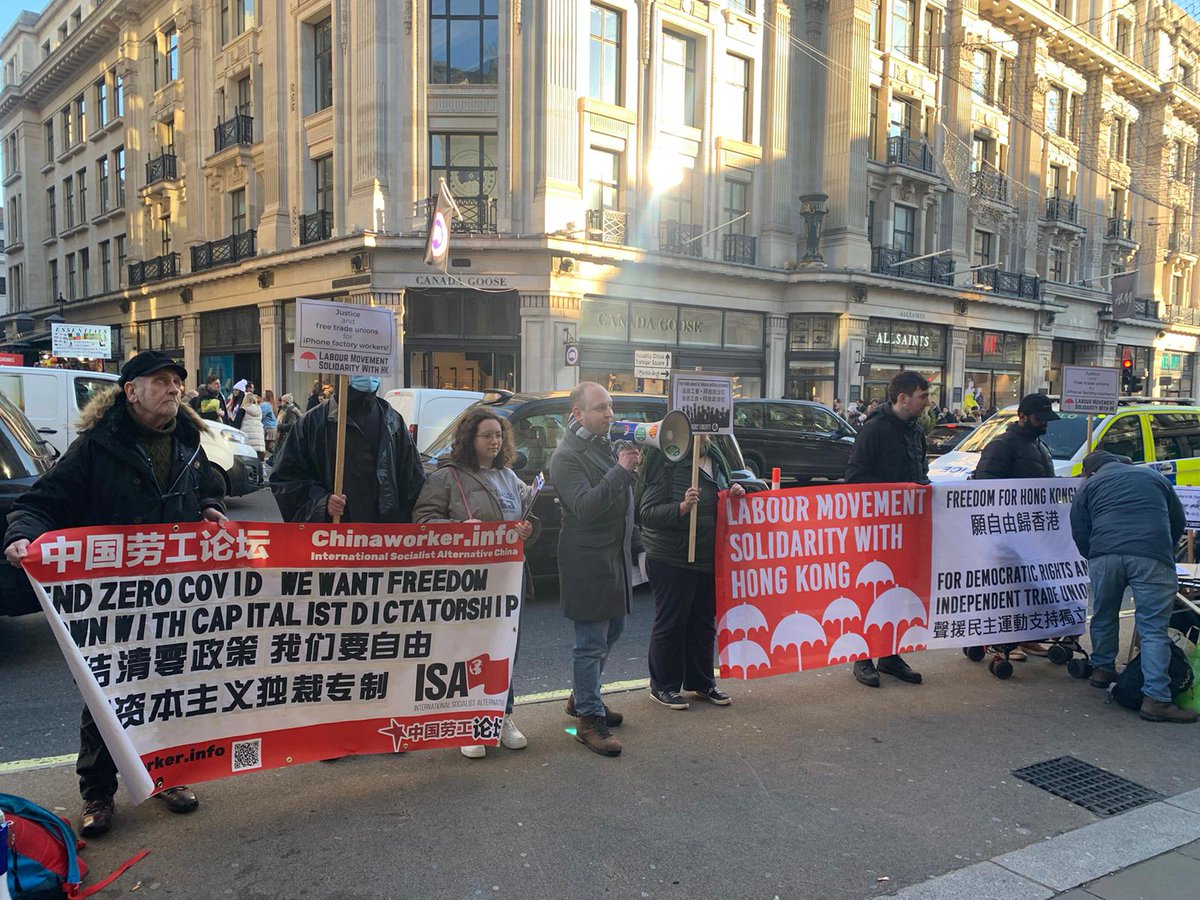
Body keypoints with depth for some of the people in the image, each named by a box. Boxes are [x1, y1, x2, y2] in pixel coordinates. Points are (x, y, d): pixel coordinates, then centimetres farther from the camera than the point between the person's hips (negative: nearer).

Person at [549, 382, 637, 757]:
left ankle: (582, 698, 36)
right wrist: (620, 471, -31)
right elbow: (584, 507, -27)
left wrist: (631, 465, 4)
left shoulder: (609, 444, 11)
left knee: (612, 630, 19)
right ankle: (589, 720, 9)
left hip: (616, 556, 9)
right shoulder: (567, 456, -15)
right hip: (588, 561, -9)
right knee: (591, 642, -2)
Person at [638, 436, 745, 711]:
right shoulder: (664, 460, -15)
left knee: (704, 621, 15)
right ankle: (663, 686, 19)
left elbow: (724, 493, 23)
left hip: (708, 558, 7)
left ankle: (700, 682, 30)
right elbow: (647, 512, -17)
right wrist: (682, 507, -33)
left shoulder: (714, 456, 7)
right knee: (671, 623, 3)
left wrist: (736, 491, 0)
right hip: (671, 560, -7)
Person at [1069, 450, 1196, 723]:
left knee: (1103, 617, 21)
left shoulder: (1088, 486, 21)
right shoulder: (1154, 476, 27)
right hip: (1153, 557, 0)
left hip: (1104, 556, 0)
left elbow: (1080, 537, 16)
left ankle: (1102, 669, 34)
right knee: (1154, 627, -1)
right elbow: (1179, 522, 30)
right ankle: (1156, 699, -7)